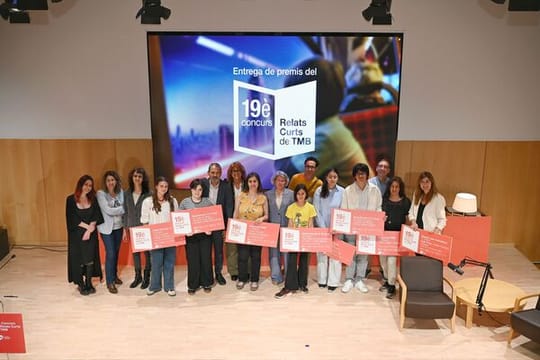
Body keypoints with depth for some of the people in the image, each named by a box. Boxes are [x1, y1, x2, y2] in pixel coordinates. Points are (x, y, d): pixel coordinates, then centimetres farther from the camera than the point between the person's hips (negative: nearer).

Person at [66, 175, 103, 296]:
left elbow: (96, 217, -1)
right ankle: (81, 284, 15)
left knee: (90, 257, 4)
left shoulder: (93, 199, 3)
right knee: (78, 259, 3)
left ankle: (89, 283, 16)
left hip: (91, 234, 2)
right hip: (76, 234, -2)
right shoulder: (71, 199, -6)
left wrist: (89, 230, -14)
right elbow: (73, 219, -10)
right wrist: (88, 226, -13)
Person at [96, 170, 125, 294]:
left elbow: (124, 209, 3)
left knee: (116, 252, 14)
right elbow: (108, 210, -19)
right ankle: (110, 282, 8)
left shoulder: (121, 192, 1)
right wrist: (123, 209, -14)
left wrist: (125, 226, -5)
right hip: (107, 228, -4)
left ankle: (114, 275, 35)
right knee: (110, 254, -5)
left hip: (119, 227, 4)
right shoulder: (101, 193, -11)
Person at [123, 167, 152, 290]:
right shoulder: (127, 194, 5)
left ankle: (146, 277, 17)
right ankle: (137, 276, 26)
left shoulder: (149, 194, -7)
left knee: (147, 252, 3)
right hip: (132, 227, 4)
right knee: (135, 251, 12)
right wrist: (125, 228, 6)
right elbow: (125, 212, 8)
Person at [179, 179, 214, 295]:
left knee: (206, 259, 4)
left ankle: (206, 283, 19)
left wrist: (210, 229, -9)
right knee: (192, 260, 2)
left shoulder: (207, 201, 3)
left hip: (205, 235, 1)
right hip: (191, 235, -1)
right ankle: (192, 285, 15)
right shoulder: (184, 202, 2)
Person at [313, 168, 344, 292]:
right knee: (322, 253, 5)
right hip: (321, 227, 0)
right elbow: (317, 211, -3)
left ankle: (333, 282, 6)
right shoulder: (319, 191, -1)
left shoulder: (342, 192, -1)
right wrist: (323, 228, -9)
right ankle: (322, 280, 15)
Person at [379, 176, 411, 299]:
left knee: (392, 258, -9)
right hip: (384, 232, 4)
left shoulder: (406, 201, 1)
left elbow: (408, 219, 3)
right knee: (382, 257, 9)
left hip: (398, 233, -3)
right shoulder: (384, 200, 7)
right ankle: (387, 280, 29)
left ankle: (392, 285, 2)